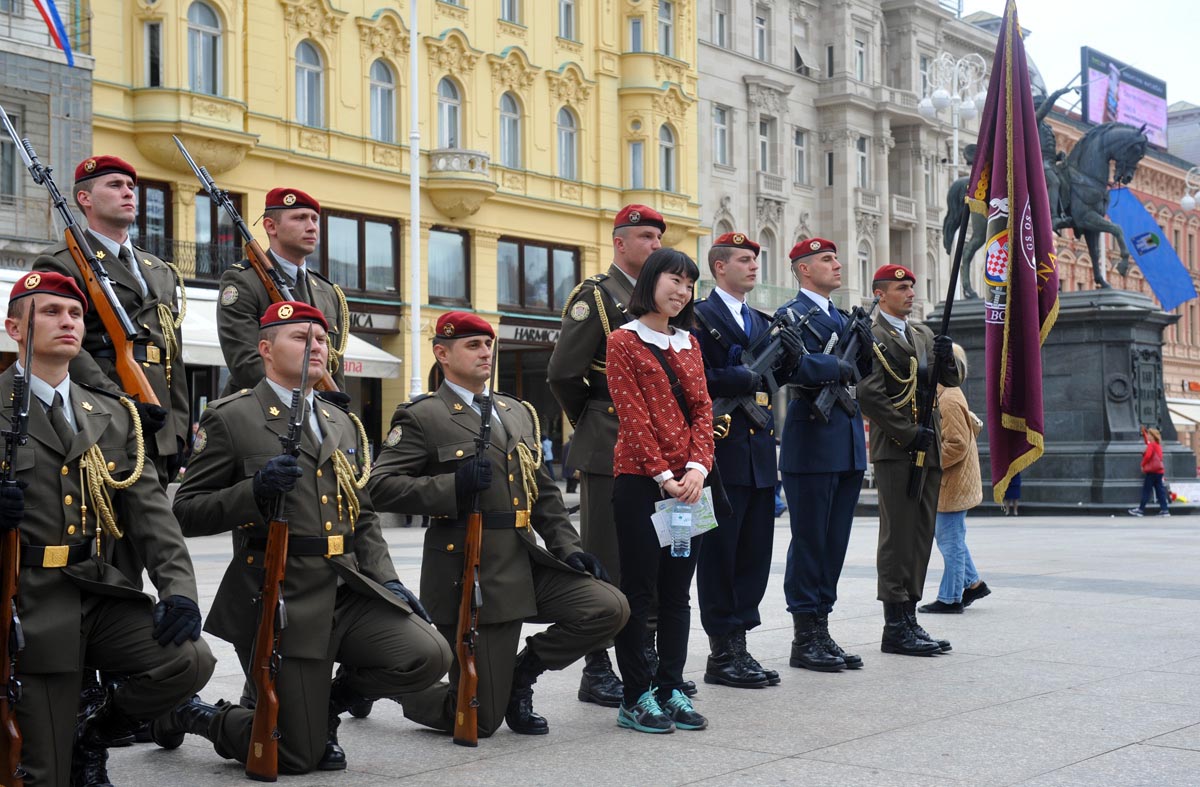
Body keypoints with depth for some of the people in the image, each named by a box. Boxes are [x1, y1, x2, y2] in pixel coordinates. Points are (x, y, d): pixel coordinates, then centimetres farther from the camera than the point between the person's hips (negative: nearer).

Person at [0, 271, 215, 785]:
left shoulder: (113, 416, 13)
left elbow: (150, 510, 5)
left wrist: (178, 587, -10)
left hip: (100, 595, 4)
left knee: (190, 660, -20)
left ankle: (91, 737, 8)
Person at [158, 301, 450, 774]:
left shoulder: (343, 424, 17)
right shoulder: (230, 419, -3)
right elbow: (187, 512, -6)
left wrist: (387, 582, 6)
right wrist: (254, 492, -23)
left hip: (346, 592, 6)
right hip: (280, 601, -6)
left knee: (428, 656, -17)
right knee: (298, 756, -5)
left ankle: (322, 705, 13)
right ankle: (187, 713, 24)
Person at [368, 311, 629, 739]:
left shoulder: (518, 412, 18)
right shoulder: (422, 417, -3)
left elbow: (544, 491, 21)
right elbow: (381, 486, -11)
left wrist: (568, 546, 7)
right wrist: (453, 487, -22)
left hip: (526, 563, 7)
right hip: (469, 575, -7)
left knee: (609, 608, -13)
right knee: (480, 719, -6)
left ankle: (518, 676, 9)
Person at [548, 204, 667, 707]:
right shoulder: (594, 297, -6)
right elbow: (563, 373, -11)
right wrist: (592, 424, 0)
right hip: (608, 453, -7)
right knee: (606, 562, -2)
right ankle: (597, 670, 5)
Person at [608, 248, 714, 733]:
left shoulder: (688, 343, 15)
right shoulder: (624, 342, -3)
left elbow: (702, 408, 8)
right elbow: (633, 417, -10)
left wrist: (696, 466, -8)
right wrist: (663, 476, -15)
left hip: (687, 481, 6)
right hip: (639, 480, -6)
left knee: (677, 592, 9)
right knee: (639, 591, -1)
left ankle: (671, 689, 16)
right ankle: (635, 698, 6)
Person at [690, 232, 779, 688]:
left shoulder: (762, 322, 21)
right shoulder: (699, 316, -4)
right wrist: (747, 377, -15)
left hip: (759, 452, 8)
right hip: (723, 453, -8)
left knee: (754, 555, 9)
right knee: (720, 553, -2)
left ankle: (739, 646, 16)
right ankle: (723, 655, 4)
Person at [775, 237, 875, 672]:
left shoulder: (843, 318, 19)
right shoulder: (791, 314, -6)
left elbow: (860, 375, 17)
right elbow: (796, 366, -22)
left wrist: (865, 347, 0)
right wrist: (839, 365, -14)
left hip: (848, 447, 8)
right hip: (812, 444, -8)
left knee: (835, 543, 10)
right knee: (810, 542, -3)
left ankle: (821, 631, 16)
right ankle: (804, 640, 3)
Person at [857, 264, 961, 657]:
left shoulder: (922, 333, 18)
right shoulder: (871, 336, -7)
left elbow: (950, 381, 17)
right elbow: (869, 396, -16)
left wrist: (946, 359, -5)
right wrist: (909, 434, -16)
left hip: (928, 448, 8)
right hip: (896, 451, -8)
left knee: (921, 536, 10)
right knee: (898, 536, -6)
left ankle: (908, 620, 16)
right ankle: (896, 627, -2)